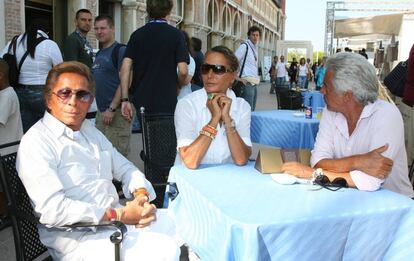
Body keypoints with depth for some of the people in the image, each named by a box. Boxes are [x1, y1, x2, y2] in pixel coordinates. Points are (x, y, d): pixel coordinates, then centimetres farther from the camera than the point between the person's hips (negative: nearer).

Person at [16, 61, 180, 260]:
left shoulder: (90, 131, 14)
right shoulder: (36, 142, -12)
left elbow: (125, 168, 17)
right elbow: (53, 209, -22)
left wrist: (141, 194, -5)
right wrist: (119, 215, -23)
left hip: (118, 219, 8)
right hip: (79, 238, -8)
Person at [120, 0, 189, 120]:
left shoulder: (137, 35, 5)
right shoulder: (176, 34, -4)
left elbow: (125, 69, -3)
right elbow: (183, 71, -10)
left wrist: (124, 100, -1)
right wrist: (178, 85, 11)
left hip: (140, 102, 3)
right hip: (166, 104, -3)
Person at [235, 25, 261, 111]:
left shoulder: (255, 47, 18)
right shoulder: (244, 46, -7)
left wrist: (257, 79, 16)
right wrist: (239, 78, -16)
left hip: (254, 83, 9)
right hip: (247, 82, -9)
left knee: (252, 110, 11)